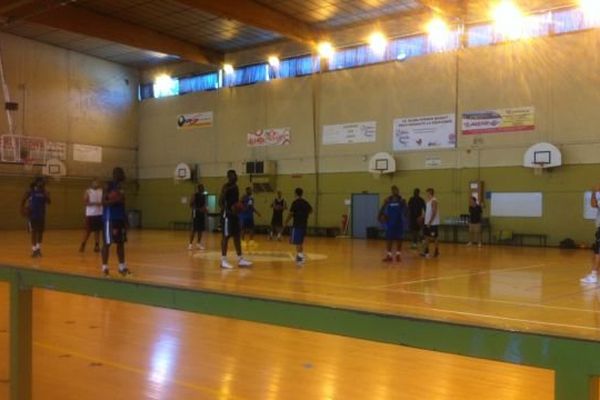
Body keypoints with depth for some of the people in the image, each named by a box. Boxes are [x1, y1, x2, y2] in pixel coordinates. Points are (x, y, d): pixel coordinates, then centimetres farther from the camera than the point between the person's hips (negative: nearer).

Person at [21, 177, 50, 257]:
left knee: (40, 232, 8)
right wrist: (23, 210, -9)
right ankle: (34, 250, 5)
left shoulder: (45, 192, 2)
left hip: (41, 215, 3)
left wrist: (44, 191, -14)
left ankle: (38, 248, 23)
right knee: (34, 232, -1)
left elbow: (48, 202, -10)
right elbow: (23, 200, 2)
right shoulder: (30, 191, -6)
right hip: (32, 215, -3)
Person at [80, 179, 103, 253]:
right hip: (90, 214, -4)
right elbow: (85, 202, -12)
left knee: (97, 230, 8)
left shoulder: (101, 191, 9)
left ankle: (96, 245, 13)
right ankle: (83, 245, 10)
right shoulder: (88, 191, -5)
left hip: (99, 214, 4)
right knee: (88, 231, -2)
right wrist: (95, 203, -22)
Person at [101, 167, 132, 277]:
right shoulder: (109, 185, -10)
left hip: (120, 217, 8)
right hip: (110, 218, -8)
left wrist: (125, 218, 18)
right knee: (107, 242, -3)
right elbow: (104, 202, -16)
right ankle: (105, 267, 3)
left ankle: (122, 266, 18)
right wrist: (114, 200, -32)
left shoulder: (120, 186, 14)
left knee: (121, 242, 10)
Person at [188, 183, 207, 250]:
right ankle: (190, 244, -1)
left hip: (202, 214, 7)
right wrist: (198, 209, -23)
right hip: (196, 213, -7)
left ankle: (198, 243, 18)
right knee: (194, 230, -7)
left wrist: (205, 209, 0)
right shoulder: (194, 195, -8)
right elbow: (191, 205, -13)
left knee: (201, 229, 8)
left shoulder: (204, 196, 12)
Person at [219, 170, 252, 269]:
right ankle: (223, 260, 0)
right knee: (226, 236, -6)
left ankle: (240, 259, 15)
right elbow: (220, 201, -17)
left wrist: (239, 207, 3)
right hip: (227, 214, -9)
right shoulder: (226, 187, -12)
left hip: (235, 214, 9)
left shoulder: (236, 187, 15)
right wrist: (227, 211, -28)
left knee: (237, 236, 10)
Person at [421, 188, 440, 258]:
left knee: (433, 237, -1)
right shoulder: (428, 201, 14)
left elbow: (434, 213, -20)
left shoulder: (434, 201, -15)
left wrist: (430, 222, -22)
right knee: (427, 236, 9)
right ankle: (426, 251, 14)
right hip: (427, 222, 9)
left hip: (433, 223, -9)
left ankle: (436, 251, 9)